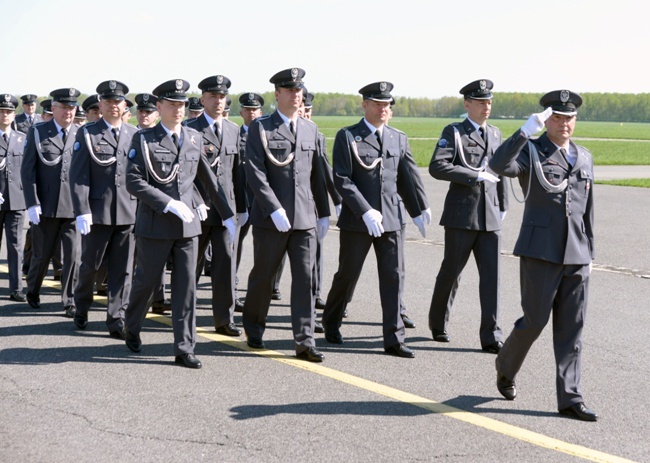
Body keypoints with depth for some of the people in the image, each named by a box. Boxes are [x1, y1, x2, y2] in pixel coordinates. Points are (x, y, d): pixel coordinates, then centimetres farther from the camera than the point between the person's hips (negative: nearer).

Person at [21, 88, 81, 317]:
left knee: (74, 254, -7)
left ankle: (70, 302, 1)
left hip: (74, 206, 1)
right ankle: (33, 291, 36)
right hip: (46, 206, 0)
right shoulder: (38, 132, 2)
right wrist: (32, 203, -9)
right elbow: (27, 170, -1)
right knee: (43, 254, 12)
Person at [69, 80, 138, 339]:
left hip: (128, 213, 2)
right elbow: (78, 176, -4)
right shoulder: (86, 134, 1)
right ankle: (81, 309, 31)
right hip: (98, 212, -2)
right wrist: (82, 211, -11)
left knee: (122, 269, 1)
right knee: (90, 265, 9)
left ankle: (116, 320, 6)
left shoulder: (135, 135, 9)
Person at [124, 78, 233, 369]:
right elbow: (133, 182, -13)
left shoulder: (195, 138, 9)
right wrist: (169, 204, -19)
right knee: (146, 280, 10)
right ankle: (132, 328, 36)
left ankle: (184, 349, 3)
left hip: (188, 225, 3)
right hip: (154, 225, -3)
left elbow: (208, 179, 17)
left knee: (186, 286, 0)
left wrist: (227, 213, 18)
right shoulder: (143, 139, -4)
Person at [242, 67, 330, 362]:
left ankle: (305, 342, -3)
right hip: (270, 218, -3)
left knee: (305, 278, -3)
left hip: (305, 218, 3)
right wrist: (275, 210, -18)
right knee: (262, 276, 9)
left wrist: (324, 213, 16)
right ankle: (253, 329, 30)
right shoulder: (260, 128, -2)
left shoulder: (310, 129, 13)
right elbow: (255, 174, -11)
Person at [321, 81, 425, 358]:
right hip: (356, 221, -4)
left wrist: (416, 213, 16)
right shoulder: (347, 137, -4)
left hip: (391, 221, 4)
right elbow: (342, 180, -11)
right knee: (347, 275, 7)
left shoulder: (399, 139, 11)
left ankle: (393, 340, 1)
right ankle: (330, 323, 29)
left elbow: (405, 179, 18)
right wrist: (366, 212, -19)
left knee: (393, 277, -1)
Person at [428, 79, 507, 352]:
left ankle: (491, 337, -2)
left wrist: (502, 205, 22)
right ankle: (438, 324, 26)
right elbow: (436, 167, -15)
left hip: (490, 217, 4)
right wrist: (475, 176, -19)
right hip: (461, 215, -4)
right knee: (451, 272, 6)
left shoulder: (495, 134, 15)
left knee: (491, 275, -3)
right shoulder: (453, 133, -2)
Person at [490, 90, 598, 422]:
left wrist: (589, 252, 18)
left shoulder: (584, 158, 15)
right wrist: (526, 130, -29)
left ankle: (569, 399, 5)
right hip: (540, 253, -5)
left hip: (576, 256, 5)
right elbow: (498, 165, -23)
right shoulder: (530, 151, -2)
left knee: (571, 328, 3)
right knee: (535, 320, -2)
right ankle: (506, 366, 27)